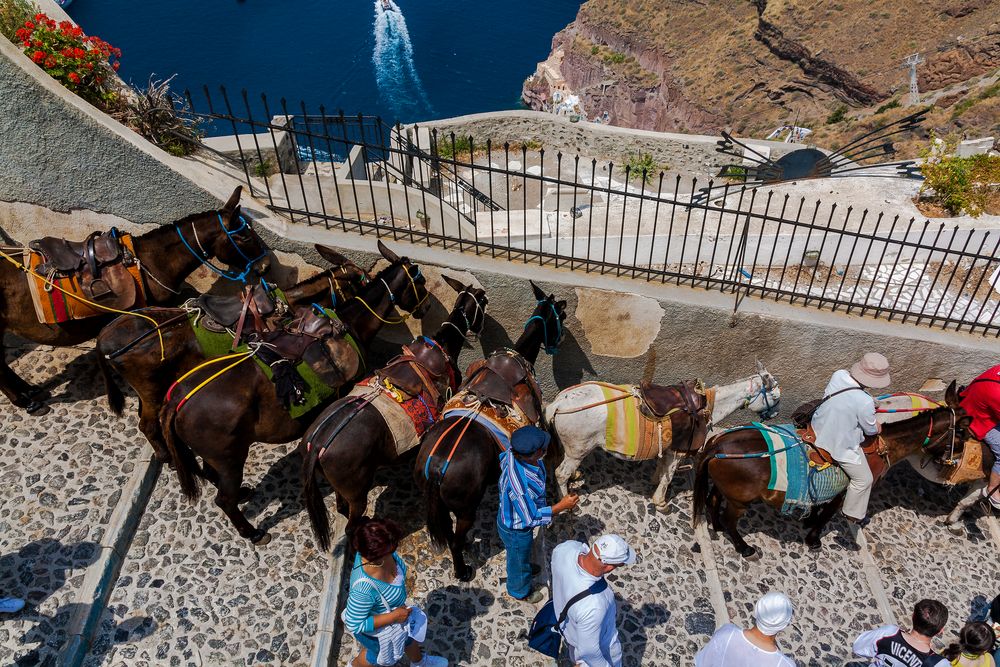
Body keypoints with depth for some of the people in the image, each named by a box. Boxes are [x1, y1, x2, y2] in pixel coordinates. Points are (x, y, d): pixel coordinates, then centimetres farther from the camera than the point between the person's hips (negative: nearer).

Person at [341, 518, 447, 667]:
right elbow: (354, 624, -32)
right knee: (376, 653, 29)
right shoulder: (364, 589, -48)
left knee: (408, 637, 32)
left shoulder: (372, 551, -28)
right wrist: (393, 617, -30)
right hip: (376, 626, -6)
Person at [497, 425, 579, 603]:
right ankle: (519, 591, 57)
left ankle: (524, 567, 70)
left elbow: (503, 460, 0)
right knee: (519, 560, 26)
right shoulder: (520, 486, -48)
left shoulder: (514, 452, -26)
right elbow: (530, 518, -32)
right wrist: (562, 506, -28)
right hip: (516, 531, -7)